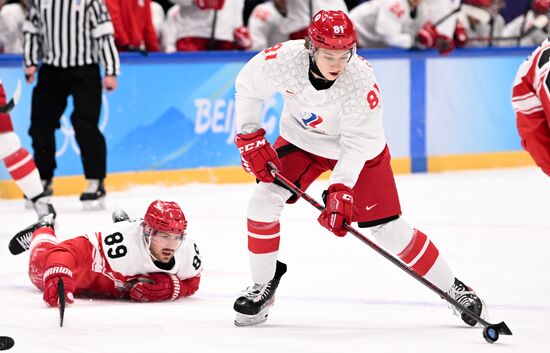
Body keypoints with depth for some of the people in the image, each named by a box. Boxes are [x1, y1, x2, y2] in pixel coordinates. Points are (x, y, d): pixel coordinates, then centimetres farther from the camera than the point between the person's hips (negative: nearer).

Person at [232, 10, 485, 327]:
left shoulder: (361, 79, -35)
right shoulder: (285, 59, -30)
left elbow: (358, 142, -31)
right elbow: (247, 86, -9)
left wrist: (341, 189, -40)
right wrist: (250, 138, -12)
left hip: (358, 147, -3)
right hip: (302, 140, 3)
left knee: (388, 227, -6)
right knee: (263, 201, -13)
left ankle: (452, 288, 9)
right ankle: (262, 287, 6)